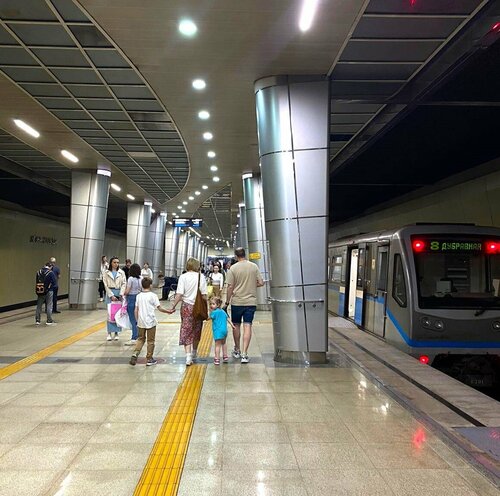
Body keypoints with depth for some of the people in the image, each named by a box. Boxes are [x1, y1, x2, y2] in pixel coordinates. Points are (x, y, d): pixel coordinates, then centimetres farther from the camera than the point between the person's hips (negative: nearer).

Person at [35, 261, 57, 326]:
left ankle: (37, 320, 19)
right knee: (49, 306, 5)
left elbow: (36, 282, 7)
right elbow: (54, 282, -10)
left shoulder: (38, 272, 1)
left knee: (39, 306, 14)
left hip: (40, 291, 4)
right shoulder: (51, 273, -12)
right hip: (48, 291, -4)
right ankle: (49, 321, 7)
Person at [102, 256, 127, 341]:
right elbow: (106, 285, -1)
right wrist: (111, 295, -10)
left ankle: (117, 332, 8)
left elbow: (124, 284, 2)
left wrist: (121, 294, -11)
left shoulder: (121, 272, 6)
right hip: (110, 294, -1)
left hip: (119, 293, 1)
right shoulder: (106, 273, 3)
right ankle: (109, 333, 5)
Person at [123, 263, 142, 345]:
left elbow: (127, 291, -11)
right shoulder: (141, 278, 4)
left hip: (131, 298, -6)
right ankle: (138, 336, 20)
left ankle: (134, 339, 2)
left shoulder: (131, 279, -12)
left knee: (133, 320, -1)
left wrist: (123, 294, 7)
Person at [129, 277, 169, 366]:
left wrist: (137, 321, 14)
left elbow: (136, 310, 5)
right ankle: (149, 359, 14)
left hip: (141, 322, 4)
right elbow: (159, 308, -9)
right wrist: (168, 311, 3)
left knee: (141, 339, 18)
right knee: (150, 341, 7)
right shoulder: (153, 295, -8)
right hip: (150, 322, -4)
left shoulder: (139, 296, 4)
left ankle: (135, 354, 2)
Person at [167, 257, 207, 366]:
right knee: (196, 331, 17)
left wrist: (173, 306, -4)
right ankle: (194, 353, 34)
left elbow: (179, 294, -11)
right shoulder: (201, 277, -2)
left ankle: (188, 355, -9)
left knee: (186, 331, 3)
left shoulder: (183, 277, -5)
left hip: (186, 306, -1)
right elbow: (204, 294, -3)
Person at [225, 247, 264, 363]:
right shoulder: (254, 266, -1)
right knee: (247, 326, 0)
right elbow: (261, 283, 0)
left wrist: (227, 302, 0)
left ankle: (237, 350, 29)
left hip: (237, 301, -1)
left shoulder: (233, 268, -8)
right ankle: (244, 354, -6)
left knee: (236, 325, 15)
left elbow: (230, 287, -8)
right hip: (251, 301, 1)